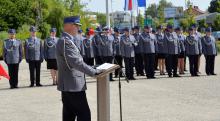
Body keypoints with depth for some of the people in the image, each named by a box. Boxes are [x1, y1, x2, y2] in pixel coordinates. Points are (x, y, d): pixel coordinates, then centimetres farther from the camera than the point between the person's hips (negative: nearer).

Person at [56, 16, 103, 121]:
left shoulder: (66, 40, 17)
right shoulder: (66, 41, -17)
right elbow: (76, 62, -24)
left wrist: (92, 70, 17)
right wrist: (94, 72, -19)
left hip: (68, 86, 11)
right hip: (74, 86, -11)